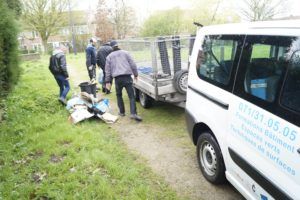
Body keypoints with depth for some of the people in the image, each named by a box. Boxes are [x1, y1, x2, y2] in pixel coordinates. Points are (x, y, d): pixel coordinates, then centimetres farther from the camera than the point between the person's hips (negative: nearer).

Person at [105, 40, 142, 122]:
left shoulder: (109, 56, 14)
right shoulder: (125, 53, 11)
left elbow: (107, 70, 11)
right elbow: (132, 64, 7)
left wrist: (107, 81, 13)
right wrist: (135, 74, 15)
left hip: (117, 78, 1)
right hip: (127, 77, -1)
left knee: (119, 95, 21)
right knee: (131, 96, -3)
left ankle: (122, 112, 25)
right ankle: (133, 113, -14)